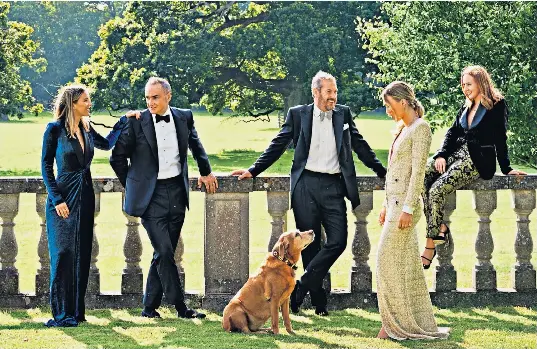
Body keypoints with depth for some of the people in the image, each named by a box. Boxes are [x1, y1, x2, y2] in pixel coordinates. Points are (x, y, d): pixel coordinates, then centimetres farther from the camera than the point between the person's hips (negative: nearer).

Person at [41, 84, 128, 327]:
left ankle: (76, 311, 14)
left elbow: (106, 144, 25)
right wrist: (57, 199, -12)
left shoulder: (86, 129, 8)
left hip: (85, 197, 6)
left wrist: (123, 122, 14)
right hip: (64, 198, -6)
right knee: (64, 254, -6)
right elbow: (46, 166, -7)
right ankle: (61, 314, -2)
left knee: (82, 254, 7)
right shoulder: (55, 129, -8)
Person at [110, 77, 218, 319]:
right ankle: (181, 307, -4)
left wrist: (205, 172, 28)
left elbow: (195, 145, 26)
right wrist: (133, 186, 5)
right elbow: (117, 158, 2)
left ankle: (150, 307, 14)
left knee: (164, 254, 6)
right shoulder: (136, 122, -7)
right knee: (164, 253, -11)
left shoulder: (184, 117, 5)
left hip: (176, 193, 4)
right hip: (151, 197, -4)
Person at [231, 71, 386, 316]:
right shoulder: (298, 114, 6)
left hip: (333, 186, 2)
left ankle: (300, 287, 0)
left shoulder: (343, 114, 11)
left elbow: (360, 145, 18)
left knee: (338, 241, -10)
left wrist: (383, 172, 18)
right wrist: (253, 171, 4)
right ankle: (319, 302, 9)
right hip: (306, 185, -1)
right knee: (310, 244, 1)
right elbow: (278, 145, 9)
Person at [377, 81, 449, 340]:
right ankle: (418, 323, 11)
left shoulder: (420, 129, -11)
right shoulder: (403, 129, 16)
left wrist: (407, 209, -22)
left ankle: (395, 324, -2)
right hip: (395, 202, 9)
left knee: (388, 260, -8)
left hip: (405, 204, -9)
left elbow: (418, 172, -18)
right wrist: (386, 206, 20)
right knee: (406, 264, 8)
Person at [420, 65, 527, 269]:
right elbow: (452, 132, 14)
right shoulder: (466, 107, 20)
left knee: (437, 189, -25)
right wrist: (441, 155, -2)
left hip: (478, 161, -8)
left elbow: (500, 139, -4)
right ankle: (439, 227, -20)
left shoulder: (496, 106, -2)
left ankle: (430, 246, -20)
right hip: (457, 155, 8)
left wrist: (506, 169, -4)